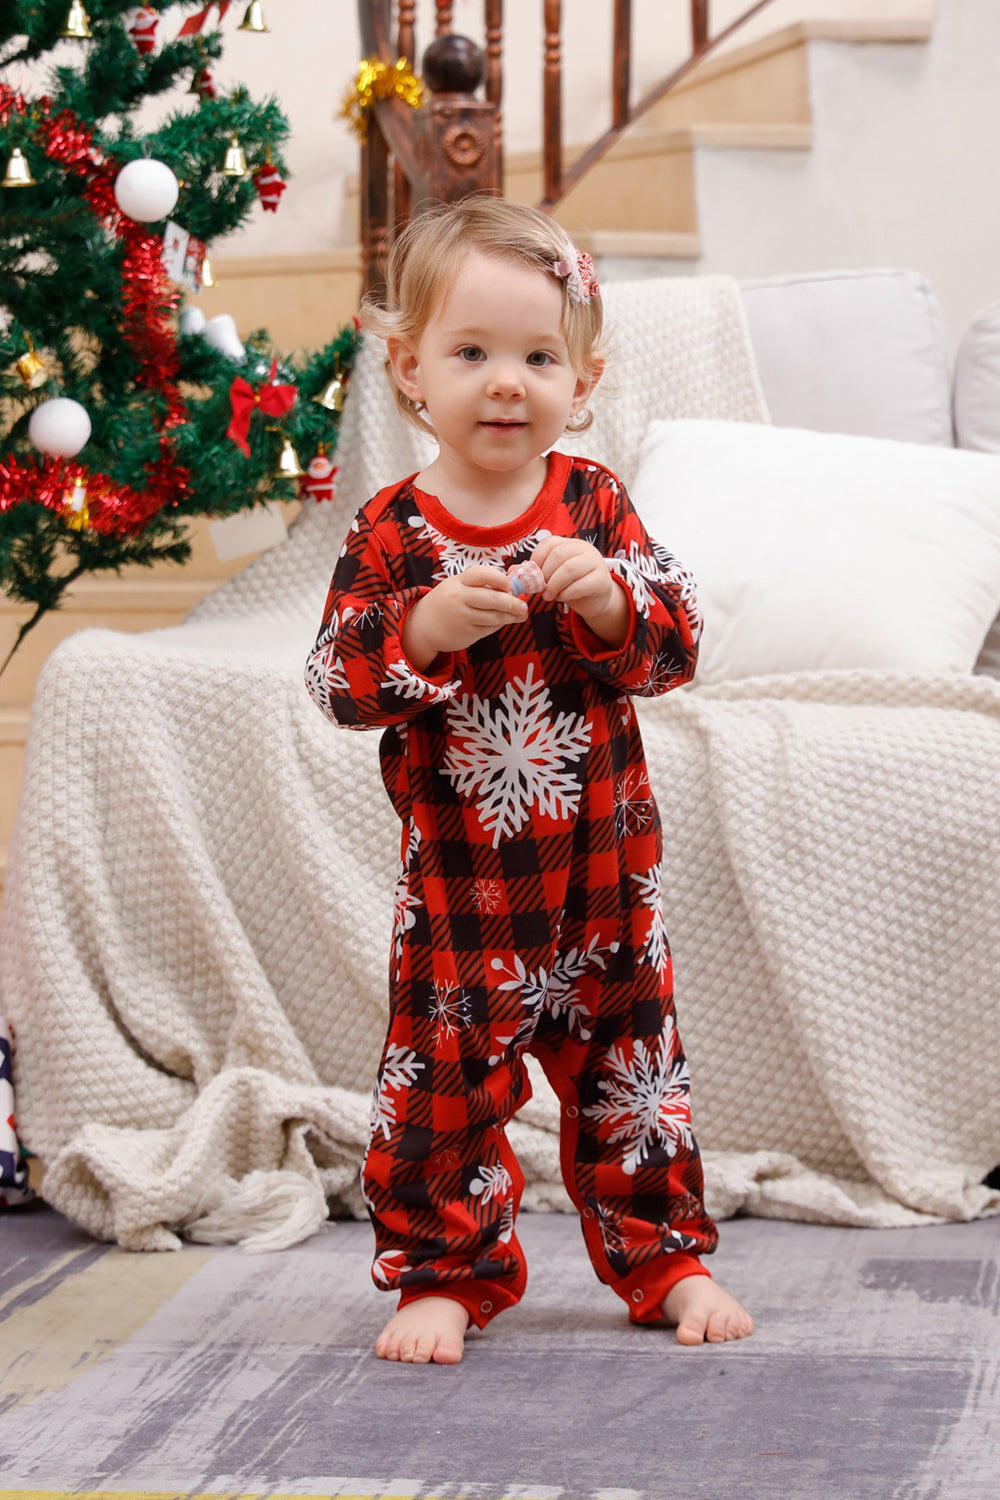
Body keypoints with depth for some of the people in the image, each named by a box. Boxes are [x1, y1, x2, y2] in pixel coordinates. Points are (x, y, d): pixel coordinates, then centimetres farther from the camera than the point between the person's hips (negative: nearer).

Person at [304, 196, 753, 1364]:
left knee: (628, 1062, 13)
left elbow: (677, 643, -5)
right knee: (444, 1073, 3)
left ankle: (663, 1255, 28)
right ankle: (443, 1270, 19)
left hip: (601, 858, 2)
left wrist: (607, 599, -25)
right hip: (459, 873, -2)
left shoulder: (596, 504, -1)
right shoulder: (392, 530, -7)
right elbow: (337, 684, -12)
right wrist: (425, 627, -29)